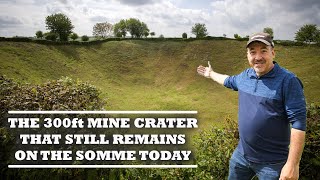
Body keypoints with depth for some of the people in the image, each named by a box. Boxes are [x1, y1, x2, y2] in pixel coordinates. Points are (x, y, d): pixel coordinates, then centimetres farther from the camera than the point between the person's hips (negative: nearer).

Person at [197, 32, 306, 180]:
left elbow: (298, 123, -20)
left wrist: (293, 165, -22)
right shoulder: (245, 75, 2)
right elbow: (229, 81, 25)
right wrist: (211, 74, 38)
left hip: (271, 163, -6)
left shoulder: (288, 81, -18)